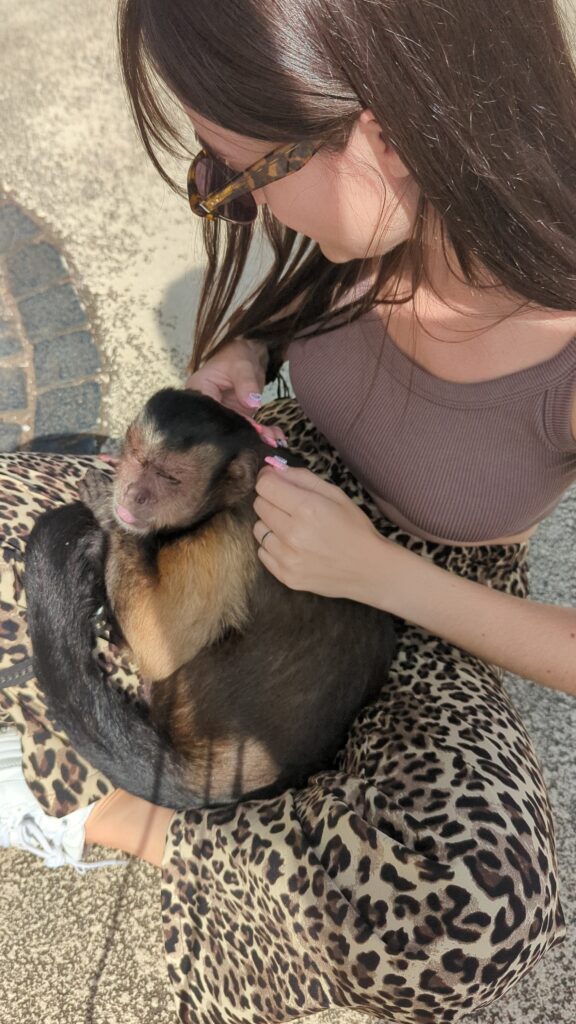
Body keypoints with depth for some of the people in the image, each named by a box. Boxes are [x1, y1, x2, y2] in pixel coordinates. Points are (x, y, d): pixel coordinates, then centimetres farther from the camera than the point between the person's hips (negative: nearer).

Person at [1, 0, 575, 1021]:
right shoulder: (368, 226, -19)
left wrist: (378, 572, -30)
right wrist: (244, 349, -14)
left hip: (429, 610, -4)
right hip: (281, 506, 5)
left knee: (468, 901, -34)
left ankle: (137, 823, -9)